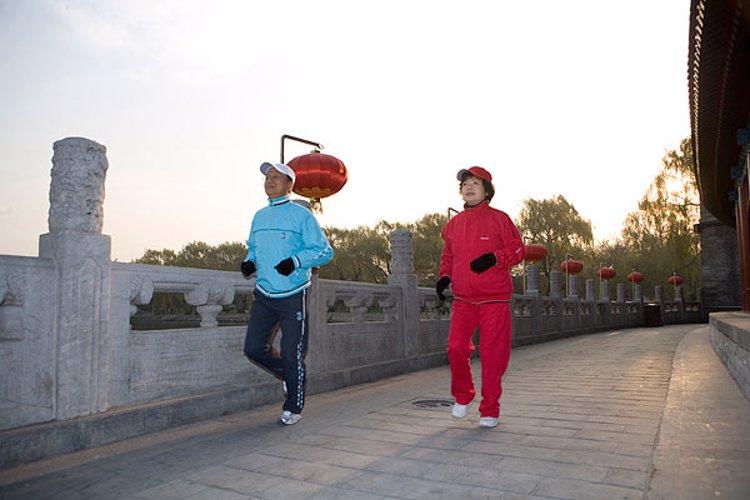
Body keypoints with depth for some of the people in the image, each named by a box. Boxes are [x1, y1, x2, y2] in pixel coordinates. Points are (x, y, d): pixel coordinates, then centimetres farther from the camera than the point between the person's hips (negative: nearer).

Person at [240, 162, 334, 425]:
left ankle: (293, 407, 20)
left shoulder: (301, 215, -6)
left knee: (291, 355, 0)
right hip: (263, 295, 6)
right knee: (253, 349, 3)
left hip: (293, 296, -6)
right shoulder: (259, 216, 13)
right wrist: (249, 262, 2)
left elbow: (325, 251, -9)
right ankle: (287, 374, 31)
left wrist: (296, 260, -24)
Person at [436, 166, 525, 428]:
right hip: (462, 299, 3)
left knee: (493, 354, 0)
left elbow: (518, 249, 0)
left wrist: (494, 258, -17)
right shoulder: (453, 224, 12)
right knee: (456, 346, -10)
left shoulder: (499, 219, 1)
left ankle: (490, 409, 16)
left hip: (495, 300, -3)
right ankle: (463, 396, 16)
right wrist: (444, 276, 5)